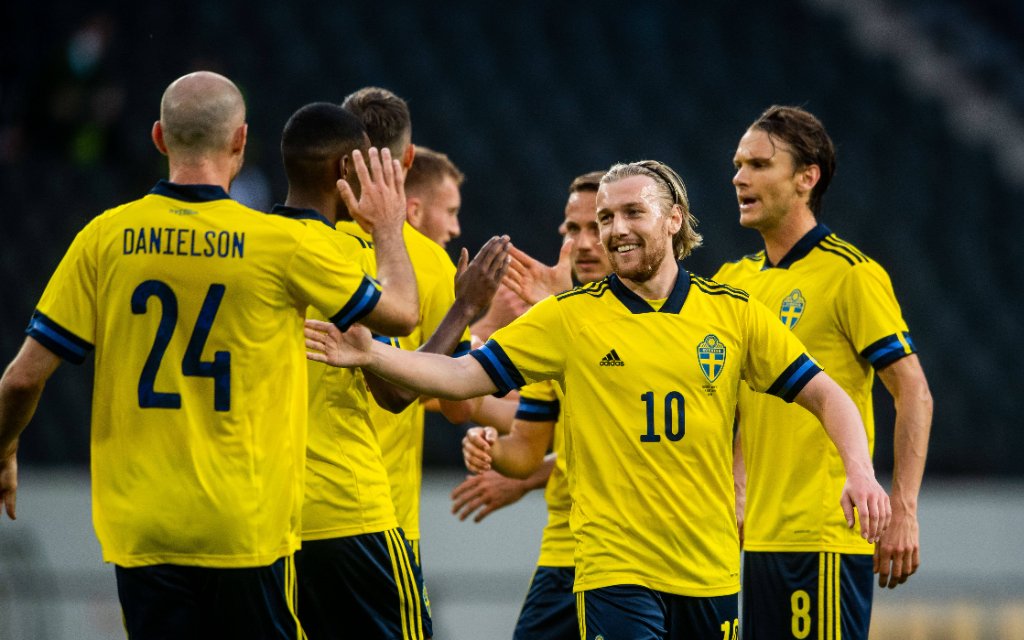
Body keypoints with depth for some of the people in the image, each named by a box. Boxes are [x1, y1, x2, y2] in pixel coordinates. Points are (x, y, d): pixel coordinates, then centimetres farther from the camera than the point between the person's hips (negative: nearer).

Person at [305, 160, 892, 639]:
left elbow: (826, 395, 8)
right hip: (615, 572, -2)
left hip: (711, 572, 2)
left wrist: (860, 473, -9)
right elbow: (464, 376, 1)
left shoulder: (733, 313, 5)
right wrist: (371, 354, -13)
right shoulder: (572, 315, 2)